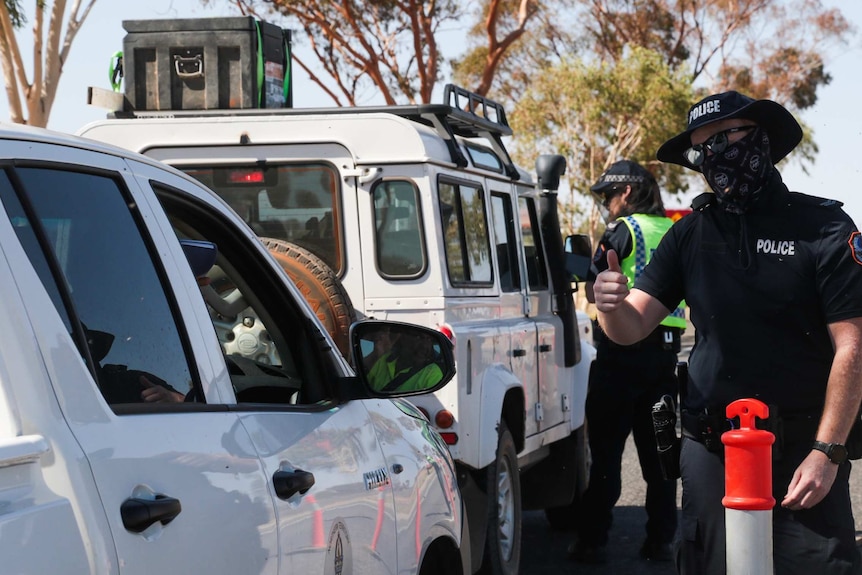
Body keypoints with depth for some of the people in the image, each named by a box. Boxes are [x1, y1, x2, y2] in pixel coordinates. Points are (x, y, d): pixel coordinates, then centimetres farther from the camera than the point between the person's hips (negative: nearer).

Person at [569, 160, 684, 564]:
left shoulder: (623, 230, -7)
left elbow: (595, 292, -6)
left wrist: (590, 275, 13)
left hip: (624, 350, -6)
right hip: (667, 349, 6)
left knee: (606, 450, -1)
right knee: (658, 450, 11)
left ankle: (592, 541, 1)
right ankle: (660, 540, 12)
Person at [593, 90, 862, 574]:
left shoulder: (823, 226, -5)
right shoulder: (691, 234, 8)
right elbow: (633, 327, 4)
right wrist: (613, 304, -20)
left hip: (802, 447, -3)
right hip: (711, 447, 4)